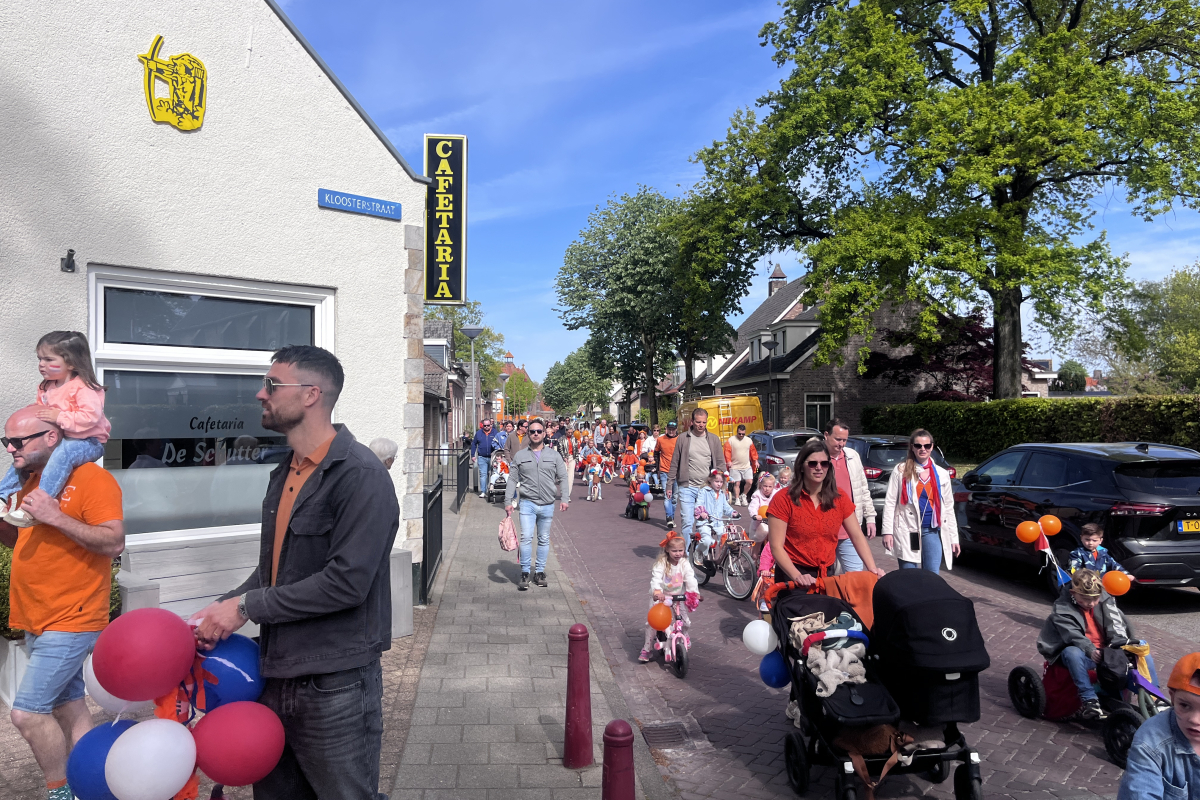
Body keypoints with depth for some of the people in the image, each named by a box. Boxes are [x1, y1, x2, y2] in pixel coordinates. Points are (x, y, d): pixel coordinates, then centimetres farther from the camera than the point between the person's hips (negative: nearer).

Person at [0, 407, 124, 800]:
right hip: (37, 621, 9)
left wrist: (54, 516, -26)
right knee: (68, 707, 15)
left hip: (71, 623, -8)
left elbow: (114, 543, -21)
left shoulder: (92, 480, -14)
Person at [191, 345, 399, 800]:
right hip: (278, 677, 9)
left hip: (335, 688, -8)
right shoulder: (284, 475, 11)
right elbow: (272, 570, 15)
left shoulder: (360, 475, -18)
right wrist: (220, 610, -1)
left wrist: (247, 606, -17)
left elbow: (346, 582, -24)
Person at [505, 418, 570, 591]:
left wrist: (564, 498, -5)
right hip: (528, 503, -2)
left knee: (544, 540, 9)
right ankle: (525, 574, -4)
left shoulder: (554, 455, 6)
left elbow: (563, 478, 6)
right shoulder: (520, 456, 5)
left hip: (548, 504, 2)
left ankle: (540, 572, 20)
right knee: (526, 537, -12)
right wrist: (508, 502, 0)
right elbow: (512, 480, 6)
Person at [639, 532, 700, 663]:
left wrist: (695, 592, -35)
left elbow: (690, 578, -18)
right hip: (660, 597, -3)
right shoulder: (661, 563, -17)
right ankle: (647, 649, 7)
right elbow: (656, 578, -30)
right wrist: (657, 591, -49)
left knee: (686, 622, 0)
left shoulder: (684, 563, -7)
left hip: (678, 597, 3)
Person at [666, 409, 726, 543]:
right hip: (687, 488, -1)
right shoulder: (683, 439, 3)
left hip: (707, 488, 2)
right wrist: (669, 486, 5)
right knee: (687, 523, -5)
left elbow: (721, 464, 12)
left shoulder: (714, 439, 8)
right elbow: (674, 464, 7)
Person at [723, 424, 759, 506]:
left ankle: (743, 495, 17)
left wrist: (755, 460, 6)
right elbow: (727, 451, -9)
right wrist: (729, 461, -20)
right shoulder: (731, 440, -5)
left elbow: (753, 451, 14)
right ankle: (737, 499, 14)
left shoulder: (749, 440, 8)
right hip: (735, 467, -3)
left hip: (747, 467, 3)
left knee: (749, 482, -6)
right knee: (737, 484, 1)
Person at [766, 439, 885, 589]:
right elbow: (776, 547, -15)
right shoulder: (784, 499, -11)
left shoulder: (839, 499, 4)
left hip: (827, 575, 4)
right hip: (792, 576, -4)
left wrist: (872, 569, -13)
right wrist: (797, 576, -28)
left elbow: (857, 536, 2)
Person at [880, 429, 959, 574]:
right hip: (908, 532, -2)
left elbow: (949, 507, 14)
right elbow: (890, 503, -1)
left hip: (932, 531, 3)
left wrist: (954, 537, 10)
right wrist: (887, 531, -9)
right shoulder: (901, 470, 3)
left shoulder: (942, 474, 12)